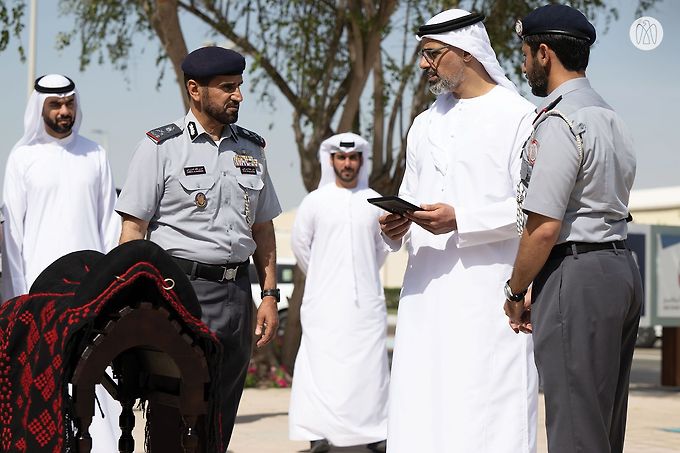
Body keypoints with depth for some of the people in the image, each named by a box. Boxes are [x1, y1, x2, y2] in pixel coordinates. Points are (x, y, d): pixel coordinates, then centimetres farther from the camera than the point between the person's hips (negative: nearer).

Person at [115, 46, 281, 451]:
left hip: (237, 292, 5)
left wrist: (269, 296, 11)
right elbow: (133, 229, -4)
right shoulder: (162, 147, -1)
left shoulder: (251, 149, 15)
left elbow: (263, 229, 19)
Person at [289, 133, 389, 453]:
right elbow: (300, 244, 10)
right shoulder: (314, 202, 2)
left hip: (366, 301, 2)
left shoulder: (374, 202, 7)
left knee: (370, 364, 1)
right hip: (325, 302, -2)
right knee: (322, 363, -6)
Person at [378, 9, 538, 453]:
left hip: (488, 291, -6)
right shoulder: (425, 125, 22)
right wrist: (396, 226, 4)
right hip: (427, 291, 6)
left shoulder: (517, 116, -1)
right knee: (421, 413, 2)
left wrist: (460, 220, -18)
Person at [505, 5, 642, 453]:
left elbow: (545, 227, -17)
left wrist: (516, 291, -3)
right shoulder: (612, 117, 18)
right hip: (622, 268, 10)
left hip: (576, 278, -10)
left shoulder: (559, 121, -12)